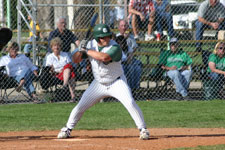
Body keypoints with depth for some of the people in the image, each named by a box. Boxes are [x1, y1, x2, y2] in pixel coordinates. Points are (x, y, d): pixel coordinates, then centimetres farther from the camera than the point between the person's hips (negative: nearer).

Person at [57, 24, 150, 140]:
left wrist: (86, 51, -31)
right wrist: (80, 50, -24)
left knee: (130, 103, -21)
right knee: (81, 105, 2)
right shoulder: (91, 45, -6)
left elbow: (104, 57, -42)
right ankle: (67, 129, 20)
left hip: (117, 82, -4)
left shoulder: (115, 47, -23)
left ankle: (143, 129, -8)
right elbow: (75, 60, -2)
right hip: (99, 84, 4)